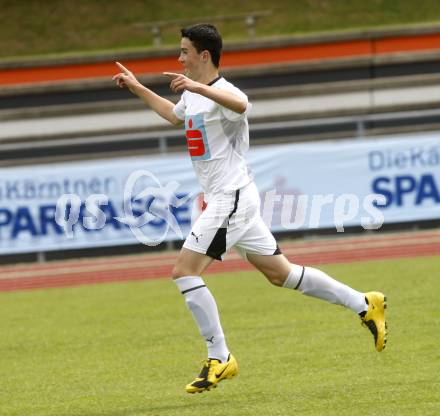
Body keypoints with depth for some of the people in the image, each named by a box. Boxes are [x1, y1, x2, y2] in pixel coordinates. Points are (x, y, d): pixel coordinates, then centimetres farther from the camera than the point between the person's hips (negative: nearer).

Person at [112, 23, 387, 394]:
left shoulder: (221, 92, -15)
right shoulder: (193, 97, 15)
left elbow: (241, 105, -42)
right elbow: (174, 114, 40)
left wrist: (198, 87, -56)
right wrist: (137, 89, 40)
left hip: (232, 197, -10)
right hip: (221, 199, 10)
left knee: (185, 271, -14)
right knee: (280, 273, 11)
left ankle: (220, 359, -10)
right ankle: (364, 304, 17)